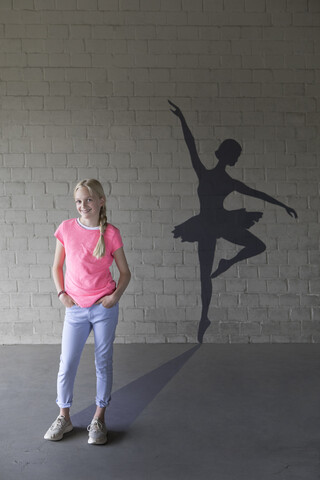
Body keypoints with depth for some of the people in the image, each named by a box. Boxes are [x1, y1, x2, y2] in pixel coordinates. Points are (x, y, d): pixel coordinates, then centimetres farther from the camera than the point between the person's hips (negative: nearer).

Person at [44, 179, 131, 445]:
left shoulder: (111, 233, -6)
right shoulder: (67, 228, -1)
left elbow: (125, 272, 3)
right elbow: (57, 266, 9)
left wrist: (116, 296, -11)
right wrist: (61, 293, -3)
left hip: (104, 307, -1)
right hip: (75, 308, 1)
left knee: (104, 363, 8)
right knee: (67, 365, 5)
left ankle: (99, 418, 23)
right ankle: (64, 417, 25)